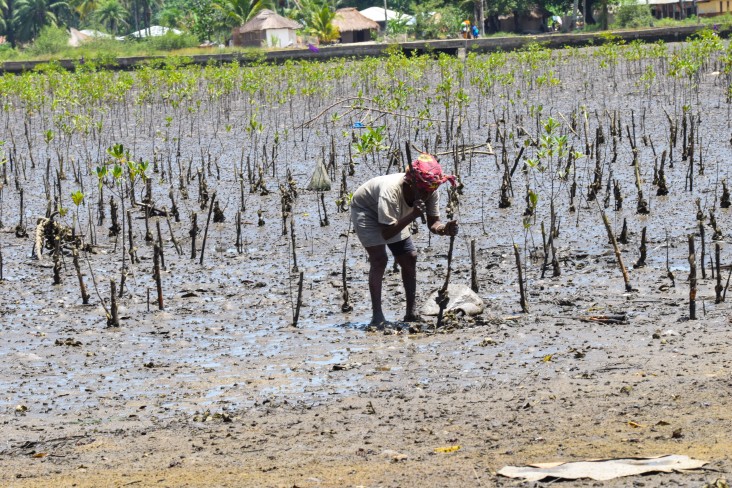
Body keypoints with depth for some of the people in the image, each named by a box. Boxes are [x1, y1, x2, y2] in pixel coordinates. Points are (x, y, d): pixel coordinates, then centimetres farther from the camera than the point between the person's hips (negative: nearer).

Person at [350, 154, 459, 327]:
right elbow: (386, 234, -42)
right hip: (365, 209, -6)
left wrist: (446, 229, -43)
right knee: (379, 259, -19)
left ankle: (411, 313, 10)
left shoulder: (430, 192, -27)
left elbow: (433, 223, -20)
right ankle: (377, 316, -14)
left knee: (409, 257, 0)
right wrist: (412, 215, -51)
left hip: (394, 214, 6)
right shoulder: (391, 191, -44)